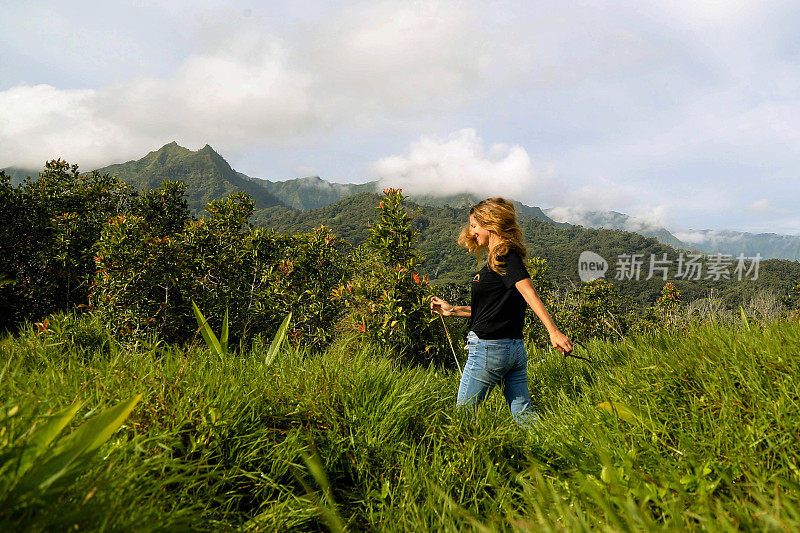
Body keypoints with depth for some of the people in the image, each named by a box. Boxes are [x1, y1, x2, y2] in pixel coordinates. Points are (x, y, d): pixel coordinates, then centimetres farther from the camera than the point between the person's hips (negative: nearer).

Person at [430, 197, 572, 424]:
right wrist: (453, 310, 23)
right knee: (523, 414, 10)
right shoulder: (500, 258, 16)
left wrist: (553, 331, -34)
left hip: (489, 349, -9)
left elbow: (529, 292, -25)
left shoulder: (505, 256, -12)